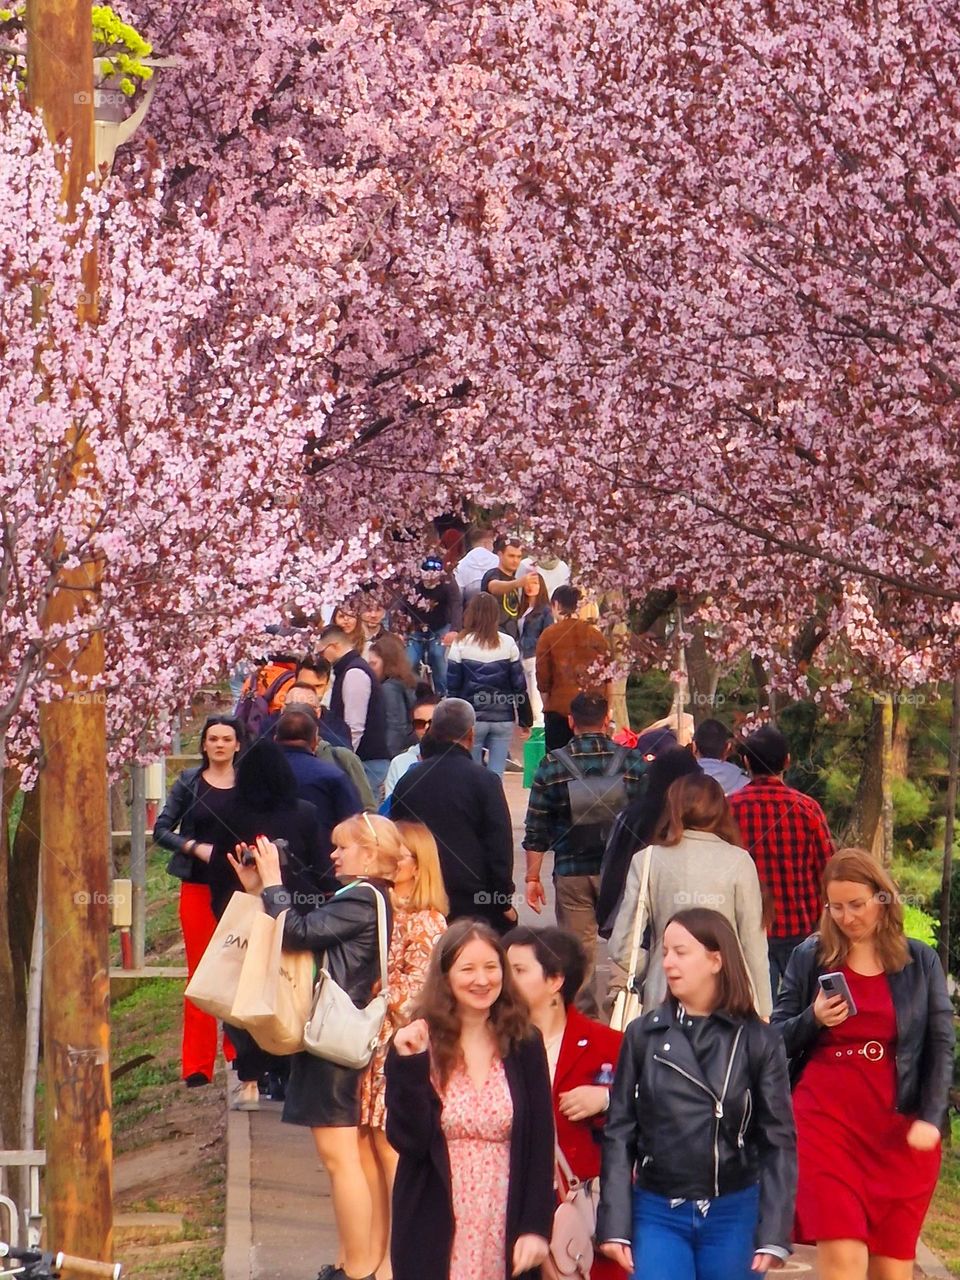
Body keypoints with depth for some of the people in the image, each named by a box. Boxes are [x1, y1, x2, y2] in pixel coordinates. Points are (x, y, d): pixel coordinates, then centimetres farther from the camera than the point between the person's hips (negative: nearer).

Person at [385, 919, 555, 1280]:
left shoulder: (523, 1046, 4)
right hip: (434, 1235, -1)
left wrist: (536, 1228, -4)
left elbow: (540, 1144, 3)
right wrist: (409, 1065, -18)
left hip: (505, 1233, 1)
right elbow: (408, 1140, -8)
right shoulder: (417, 1044, -1)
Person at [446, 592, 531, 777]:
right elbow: (519, 685, 2)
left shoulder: (461, 644, -6)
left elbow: (453, 686, -4)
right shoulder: (508, 644, -2)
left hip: (472, 718, -1)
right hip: (503, 718, 1)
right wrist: (525, 719, 11)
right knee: (496, 774, 4)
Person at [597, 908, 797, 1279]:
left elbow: (778, 1141, -1)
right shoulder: (643, 1035, 4)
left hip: (732, 1216, 0)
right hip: (657, 1214, 0)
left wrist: (773, 1235, -7)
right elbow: (619, 1134, 4)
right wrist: (615, 1225, -2)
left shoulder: (758, 1041, 0)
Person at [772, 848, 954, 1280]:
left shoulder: (921, 962, 7)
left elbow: (941, 1045, 6)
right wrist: (814, 1019, -11)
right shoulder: (809, 958, 6)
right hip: (825, 1119, -1)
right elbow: (775, 1040, 9)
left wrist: (930, 1118, -6)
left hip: (899, 1128, 1)